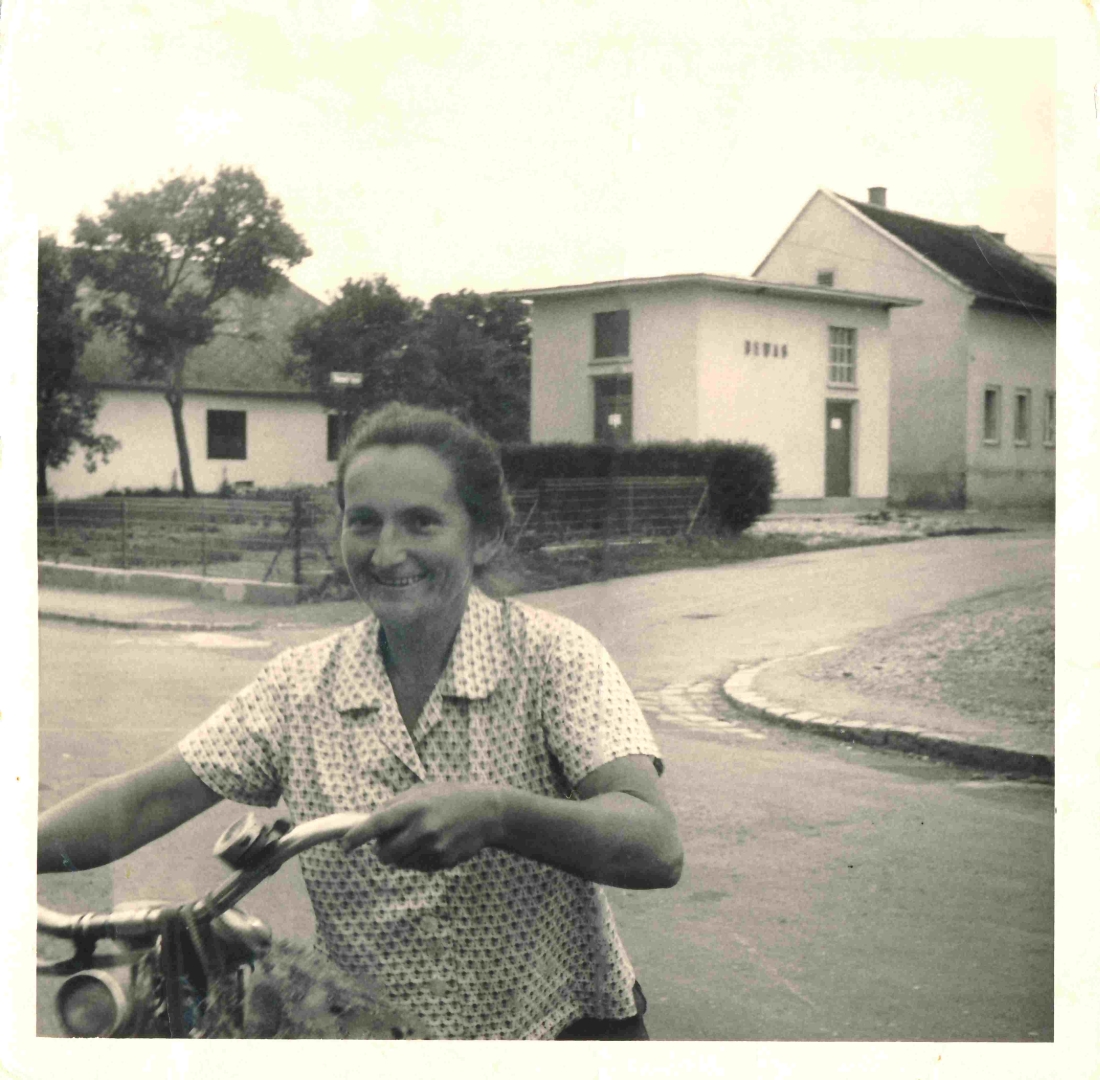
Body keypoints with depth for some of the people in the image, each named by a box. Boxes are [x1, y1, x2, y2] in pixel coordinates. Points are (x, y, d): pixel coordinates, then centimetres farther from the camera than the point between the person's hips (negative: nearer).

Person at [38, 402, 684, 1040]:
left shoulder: (552, 655, -11)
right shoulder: (301, 684, -1)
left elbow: (657, 849, -23)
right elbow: (143, 803, -5)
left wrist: (494, 813, -41)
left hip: (566, 1030, 0)